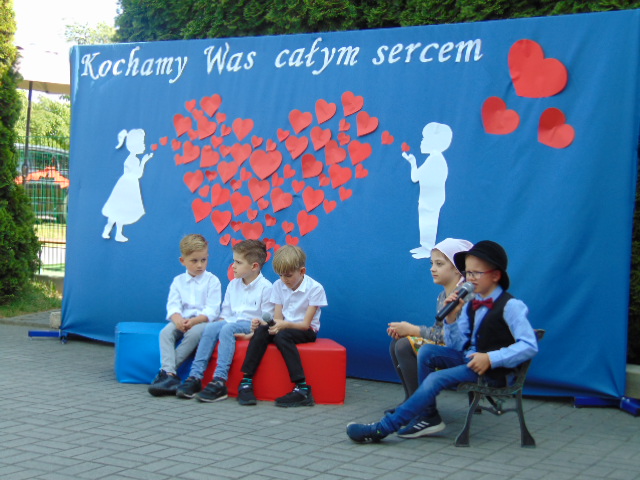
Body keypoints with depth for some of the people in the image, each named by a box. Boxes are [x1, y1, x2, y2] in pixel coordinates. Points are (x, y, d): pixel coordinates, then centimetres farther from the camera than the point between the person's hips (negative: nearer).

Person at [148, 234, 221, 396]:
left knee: (193, 333, -35)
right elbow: (173, 306, 0)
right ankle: (170, 374, -37)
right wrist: (178, 320, -23)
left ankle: (166, 370, -28)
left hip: (203, 321, -4)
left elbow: (212, 311, -8)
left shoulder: (212, 281, 0)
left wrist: (193, 321, -23)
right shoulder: (178, 281, 12)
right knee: (166, 332, -25)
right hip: (181, 320, 4)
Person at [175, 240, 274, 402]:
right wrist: (221, 322, -1)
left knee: (228, 329, -32)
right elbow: (225, 312, 18)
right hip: (230, 322, 6)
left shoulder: (265, 287, -6)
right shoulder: (233, 285, 15)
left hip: (251, 325, -6)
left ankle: (220, 381, -38)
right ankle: (195, 376, -26)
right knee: (210, 328, -22)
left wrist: (253, 333, -21)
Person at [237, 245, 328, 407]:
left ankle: (302, 389, -40)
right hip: (283, 327, 5)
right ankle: (246, 382, -31)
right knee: (261, 330, -27)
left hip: (306, 331, -4)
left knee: (282, 335, -36)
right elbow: (278, 318, 1)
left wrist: (286, 324, -34)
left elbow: (306, 324, -15)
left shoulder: (315, 288, -11)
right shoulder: (278, 286, 5)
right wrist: (264, 323, -21)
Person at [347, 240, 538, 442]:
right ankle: (428, 416, -5)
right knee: (427, 351, -11)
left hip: (489, 368, -8)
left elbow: (529, 346, -20)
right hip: (466, 358, 8)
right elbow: (457, 345, 7)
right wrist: (452, 317, -10)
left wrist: (491, 358, -26)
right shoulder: (471, 304, 10)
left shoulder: (510, 306, -12)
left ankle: (384, 427, -22)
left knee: (436, 378, -23)